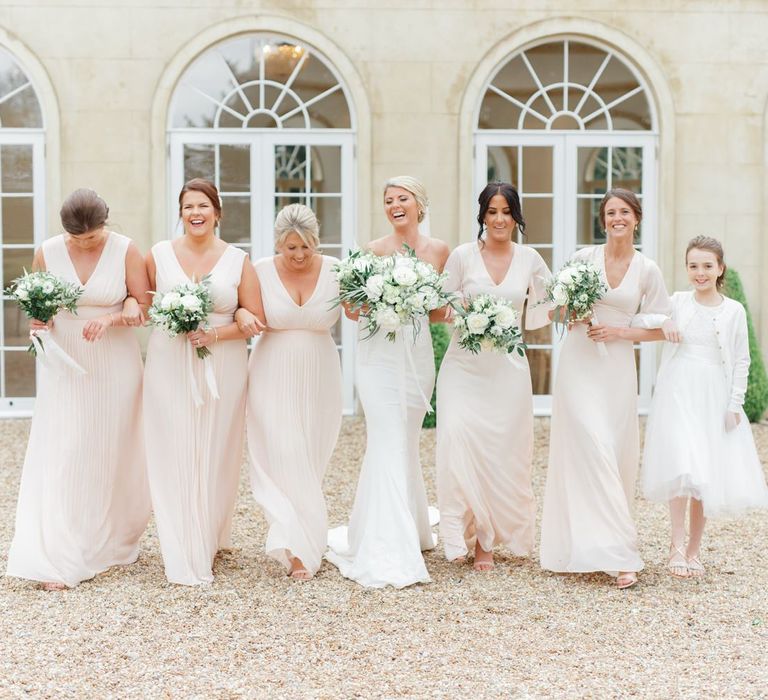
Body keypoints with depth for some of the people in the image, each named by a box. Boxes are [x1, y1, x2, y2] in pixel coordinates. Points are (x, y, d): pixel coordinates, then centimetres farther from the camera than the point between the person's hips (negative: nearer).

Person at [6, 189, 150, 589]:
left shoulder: (125, 251, -6)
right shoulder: (47, 253, -2)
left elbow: (143, 306, -4)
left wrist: (110, 319, -21)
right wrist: (38, 320, -13)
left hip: (114, 364, 0)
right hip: (64, 364, 1)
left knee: (111, 453, 7)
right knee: (61, 455, -5)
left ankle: (111, 543, 25)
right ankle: (58, 560, -4)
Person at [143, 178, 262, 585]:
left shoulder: (237, 261, 4)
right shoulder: (158, 255, 5)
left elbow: (255, 319, 3)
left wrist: (216, 333, -12)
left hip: (222, 366, 0)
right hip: (169, 365, 0)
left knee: (217, 456, 3)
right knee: (174, 455, -3)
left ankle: (211, 540, 22)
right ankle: (183, 558, 5)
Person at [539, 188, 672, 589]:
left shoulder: (647, 270, 4)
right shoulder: (583, 258, 1)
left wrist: (618, 331, -7)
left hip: (618, 368, 2)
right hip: (579, 364, -2)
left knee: (617, 455, 3)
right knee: (590, 452, -10)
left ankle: (611, 546, 17)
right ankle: (618, 555, -9)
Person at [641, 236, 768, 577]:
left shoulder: (734, 311, 2)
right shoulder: (677, 302, 1)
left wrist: (735, 404, -1)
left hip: (714, 398, 2)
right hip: (678, 394, -1)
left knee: (707, 476, 5)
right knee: (683, 468, -17)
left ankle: (694, 549, 17)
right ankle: (677, 545, -11)